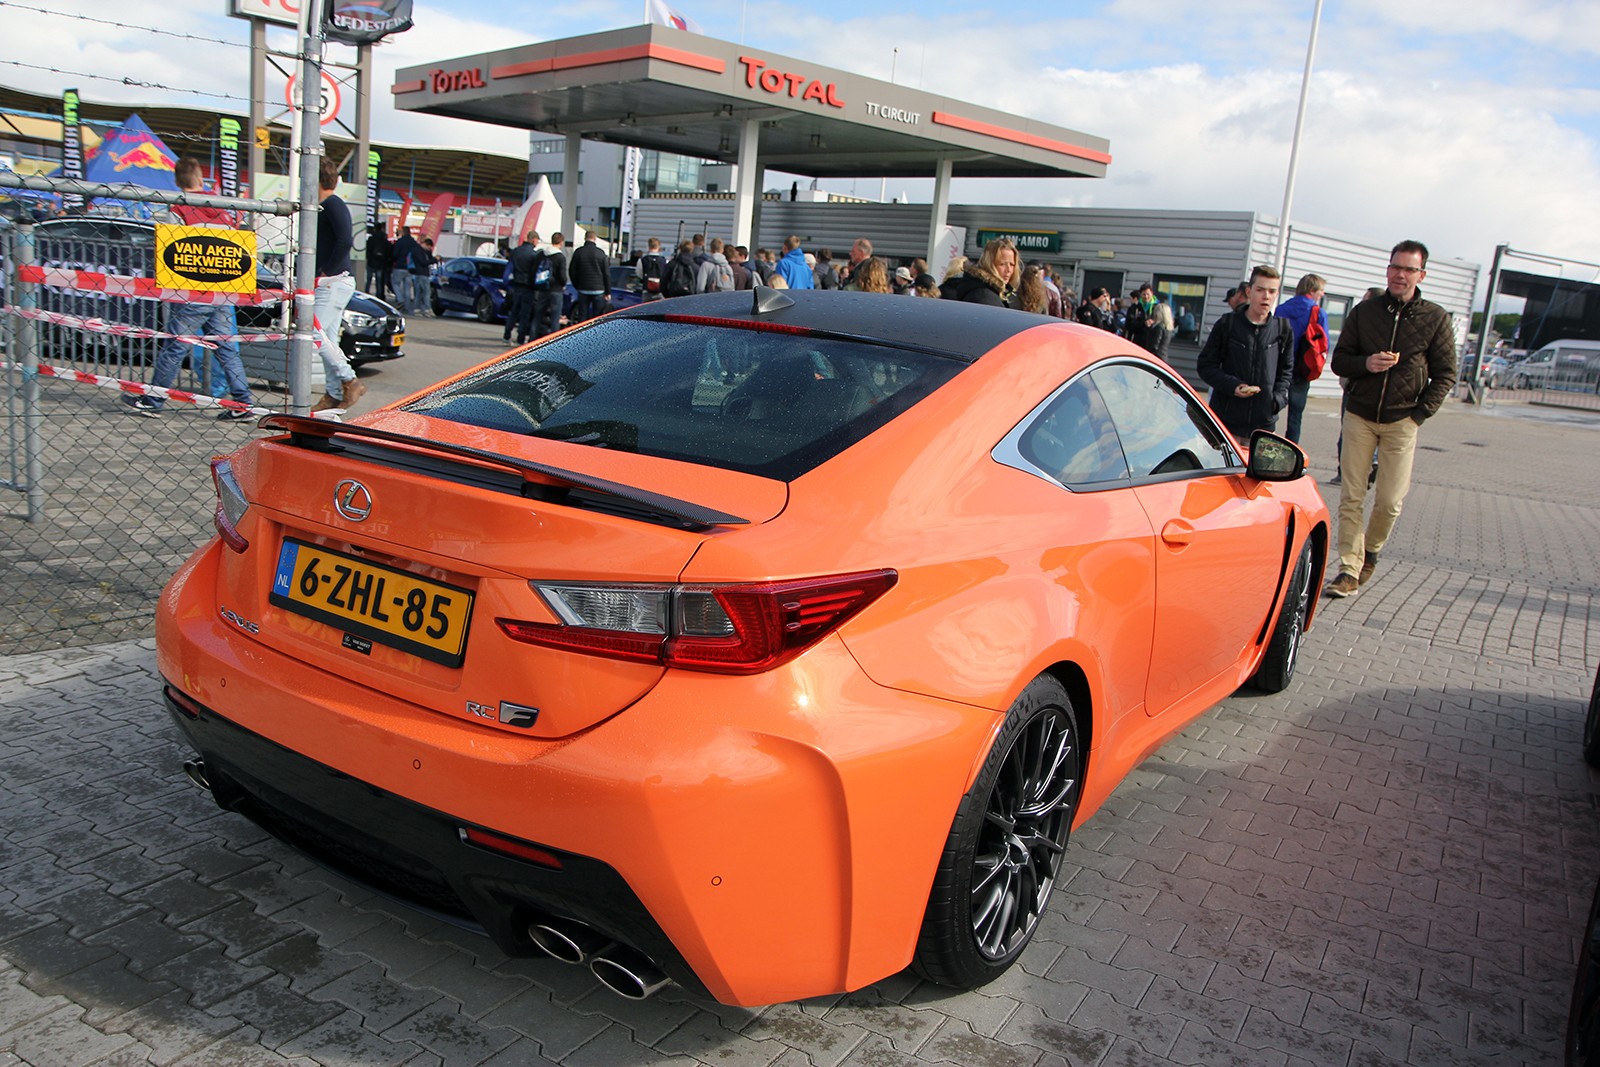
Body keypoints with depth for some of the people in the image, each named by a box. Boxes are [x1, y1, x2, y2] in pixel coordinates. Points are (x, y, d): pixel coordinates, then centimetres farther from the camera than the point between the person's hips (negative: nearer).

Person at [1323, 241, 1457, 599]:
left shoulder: (1435, 318, 1)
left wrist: (1419, 414, -6)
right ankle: (1350, 569, 2)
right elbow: (1339, 361, 8)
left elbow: (1445, 375, 4)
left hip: (1402, 422, -1)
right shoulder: (1364, 312, 5)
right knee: (1350, 498, -3)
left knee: (1390, 501, -1)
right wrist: (1365, 363, -14)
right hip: (1359, 417, 1)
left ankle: (1371, 552, 25)